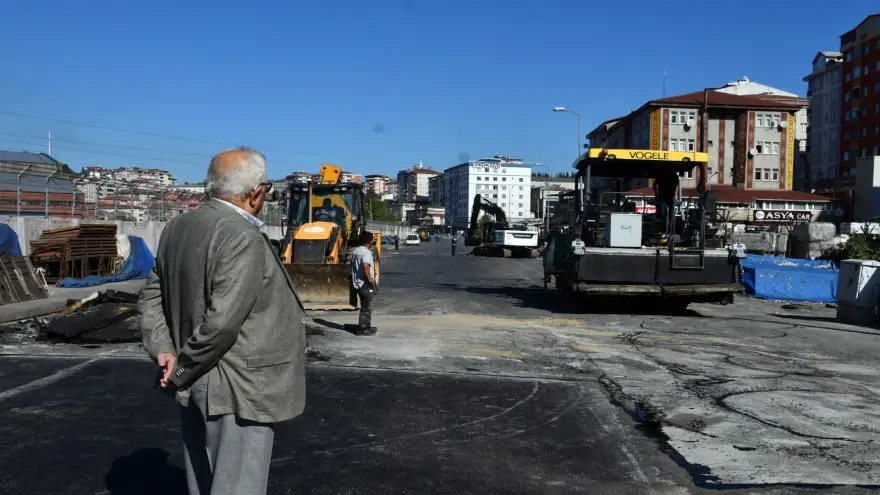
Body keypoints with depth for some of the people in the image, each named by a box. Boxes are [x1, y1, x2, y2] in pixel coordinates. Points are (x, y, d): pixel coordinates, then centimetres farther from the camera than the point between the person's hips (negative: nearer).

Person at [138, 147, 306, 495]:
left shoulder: (178, 228, 7)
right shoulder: (242, 239, -21)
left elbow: (151, 298, 11)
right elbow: (222, 322, -26)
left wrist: (163, 351, 2)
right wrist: (182, 371, -13)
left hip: (197, 386, 9)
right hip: (235, 390, -9)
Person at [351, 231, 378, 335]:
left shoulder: (355, 251, 10)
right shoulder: (366, 252, -19)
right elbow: (366, 266, -35)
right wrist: (369, 278, -22)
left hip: (357, 282, 9)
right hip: (366, 284, -9)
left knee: (365, 306, 19)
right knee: (367, 307, 0)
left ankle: (365, 326, 27)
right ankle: (363, 329, 4)